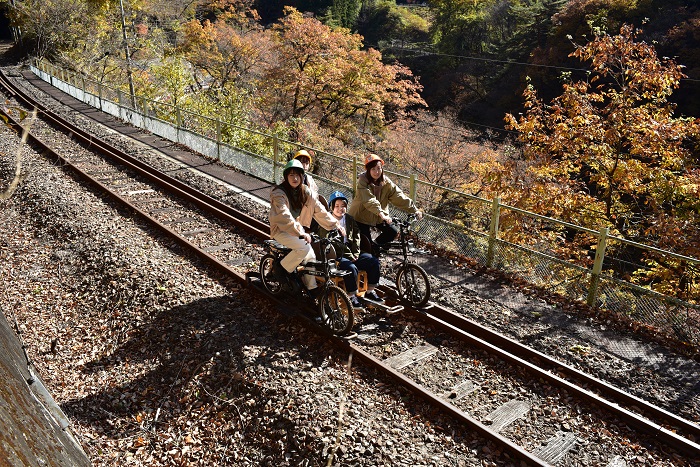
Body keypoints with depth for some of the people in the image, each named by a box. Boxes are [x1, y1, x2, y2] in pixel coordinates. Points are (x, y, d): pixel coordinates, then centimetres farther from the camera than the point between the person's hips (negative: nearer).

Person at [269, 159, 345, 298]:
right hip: (281, 230, -6)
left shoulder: (305, 191, 0)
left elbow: (319, 210, -2)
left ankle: (312, 289, 8)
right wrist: (300, 233, -42)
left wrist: (336, 225, -11)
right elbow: (285, 216, -32)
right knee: (304, 247, -26)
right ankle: (281, 268, -6)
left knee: (310, 257, -7)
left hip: (298, 228, 6)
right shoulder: (278, 193, -20)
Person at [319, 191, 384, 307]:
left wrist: (355, 253, -4)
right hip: (335, 256, -7)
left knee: (374, 261, -8)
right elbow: (333, 243, -14)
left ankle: (370, 292, 2)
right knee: (351, 267, -33)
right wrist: (349, 256, -16)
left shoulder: (349, 219, 14)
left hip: (351, 254, 7)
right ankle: (351, 297, -17)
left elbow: (356, 236, 12)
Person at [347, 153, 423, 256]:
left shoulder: (386, 182, -8)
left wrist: (415, 210, -25)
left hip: (378, 217, 5)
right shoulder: (363, 181, -22)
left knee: (393, 232, -9)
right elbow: (369, 200, -36)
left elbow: (399, 197, -15)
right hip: (361, 216, -5)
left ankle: (375, 245, 17)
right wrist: (382, 214, -49)